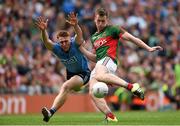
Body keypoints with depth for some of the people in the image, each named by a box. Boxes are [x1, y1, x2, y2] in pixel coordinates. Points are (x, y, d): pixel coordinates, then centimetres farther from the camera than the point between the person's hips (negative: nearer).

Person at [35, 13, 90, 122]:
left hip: (83, 73, -7)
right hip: (70, 73, 7)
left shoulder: (75, 44, -28)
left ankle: (51, 111, -38)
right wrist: (43, 31, -63)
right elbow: (47, 42, -41)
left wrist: (76, 26, -74)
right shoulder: (57, 48, -20)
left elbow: (79, 35, -50)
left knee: (65, 87, -28)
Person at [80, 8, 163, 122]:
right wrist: (81, 48, 23)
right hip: (99, 65, 7)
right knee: (93, 93, -15)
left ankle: (131, 86, -44)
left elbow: (131, 38, 5)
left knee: (99, 75, -41)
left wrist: (148, 48, -1)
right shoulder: (94, 37, 29)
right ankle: (110, 117, -18)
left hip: (109, 60, -7)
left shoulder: (112, 30, 9)